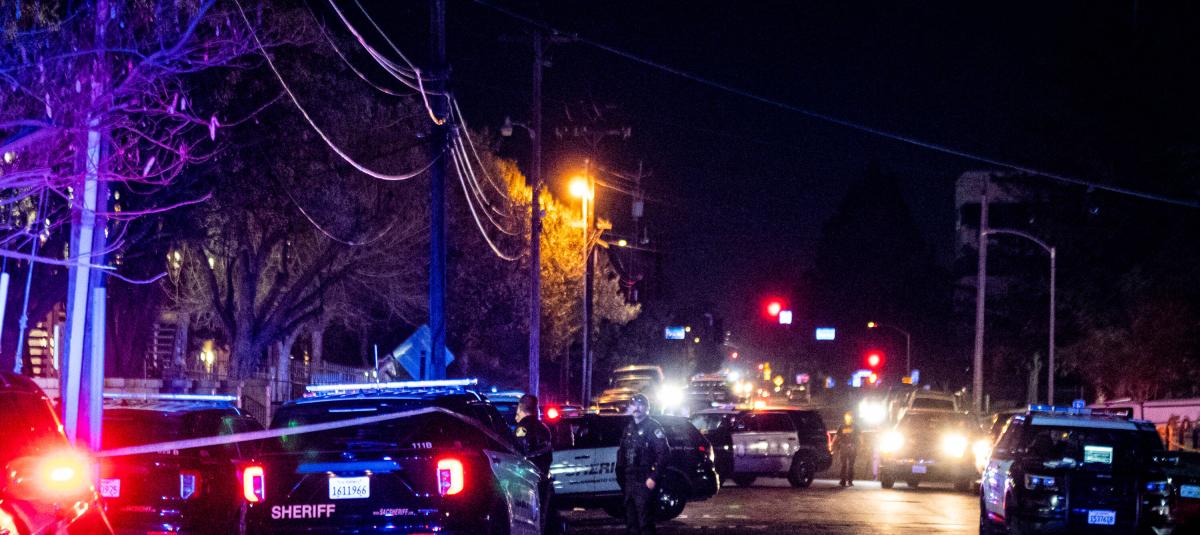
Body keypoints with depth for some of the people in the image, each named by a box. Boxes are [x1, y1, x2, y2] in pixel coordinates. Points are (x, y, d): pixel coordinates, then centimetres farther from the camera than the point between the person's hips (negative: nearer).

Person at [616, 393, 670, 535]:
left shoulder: (653, 427, -6)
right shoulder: (629, 428, 17)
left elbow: (663, 453, -14)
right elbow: (622, 453, 21)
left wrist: (654, 478, -20)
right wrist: (620, 475, 12)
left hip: (644, 481, -8)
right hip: (629, 480, 8)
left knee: (645, 520, -10)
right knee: (631, 520, 13)